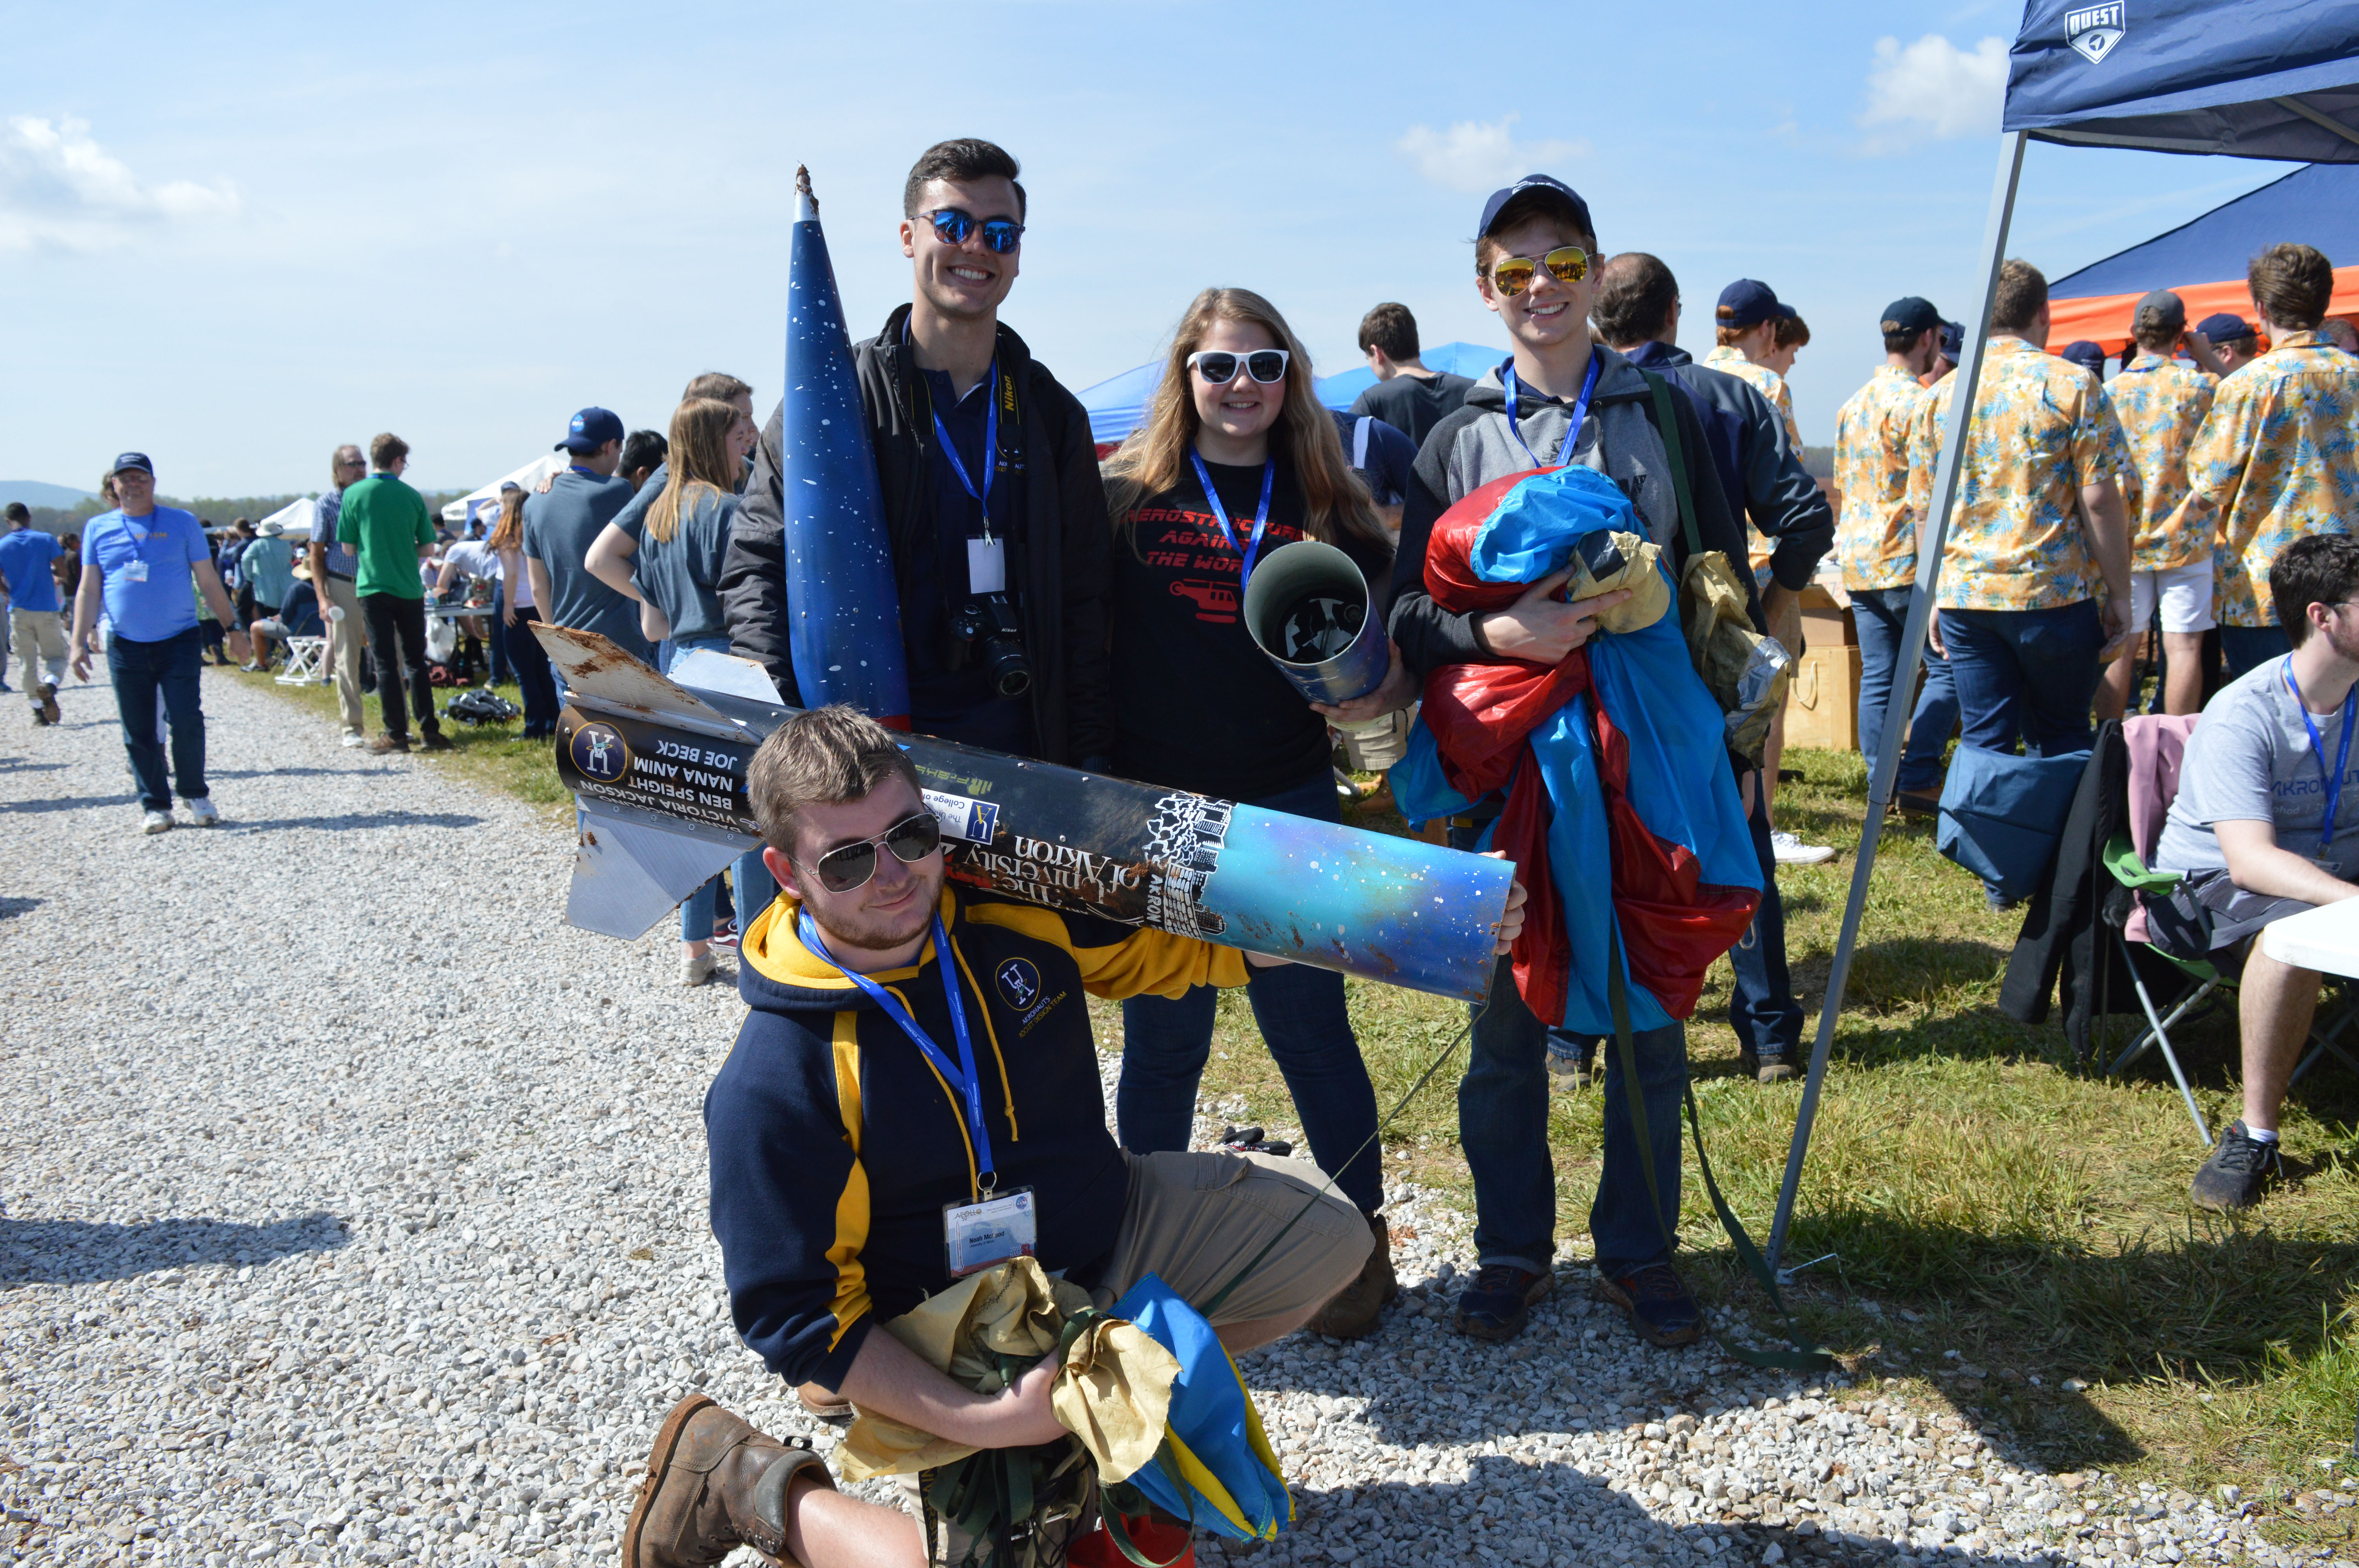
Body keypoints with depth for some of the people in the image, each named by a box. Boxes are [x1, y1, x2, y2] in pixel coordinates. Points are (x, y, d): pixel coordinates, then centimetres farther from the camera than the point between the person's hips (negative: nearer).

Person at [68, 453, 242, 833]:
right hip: (125, 645, 2)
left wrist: (232, 628, 5)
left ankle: (196, 795, 10)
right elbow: (89, 590, 10)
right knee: (138, 731, 3)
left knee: (186, 721, -9)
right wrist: (80, 641, 2)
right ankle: (154, 805, 13)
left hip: (179, 640, -2)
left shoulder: (183, 523, 6)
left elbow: (209, 582, 8)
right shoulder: (97, 528, 10)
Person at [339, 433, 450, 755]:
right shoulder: (412, 496, 0)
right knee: (416, 661, 10)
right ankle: (429, 729, 8)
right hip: (410, 589, 1)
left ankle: (396, 734, 4)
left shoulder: (354, 495, -3)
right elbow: (427, 550, 2)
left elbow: (347, 547, 0)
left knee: (386, 663, 3)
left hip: (373, 588, -1)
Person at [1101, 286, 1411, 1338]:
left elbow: (1390, 646, 9)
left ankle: (1362, 1244, 25)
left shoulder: (1326, 502, 6)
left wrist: (1380, 690, -14)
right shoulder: (1125, 490, 2)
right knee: (1162, 1042, 11)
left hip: (1289, 805, 0)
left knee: (1310, 1029, 8)